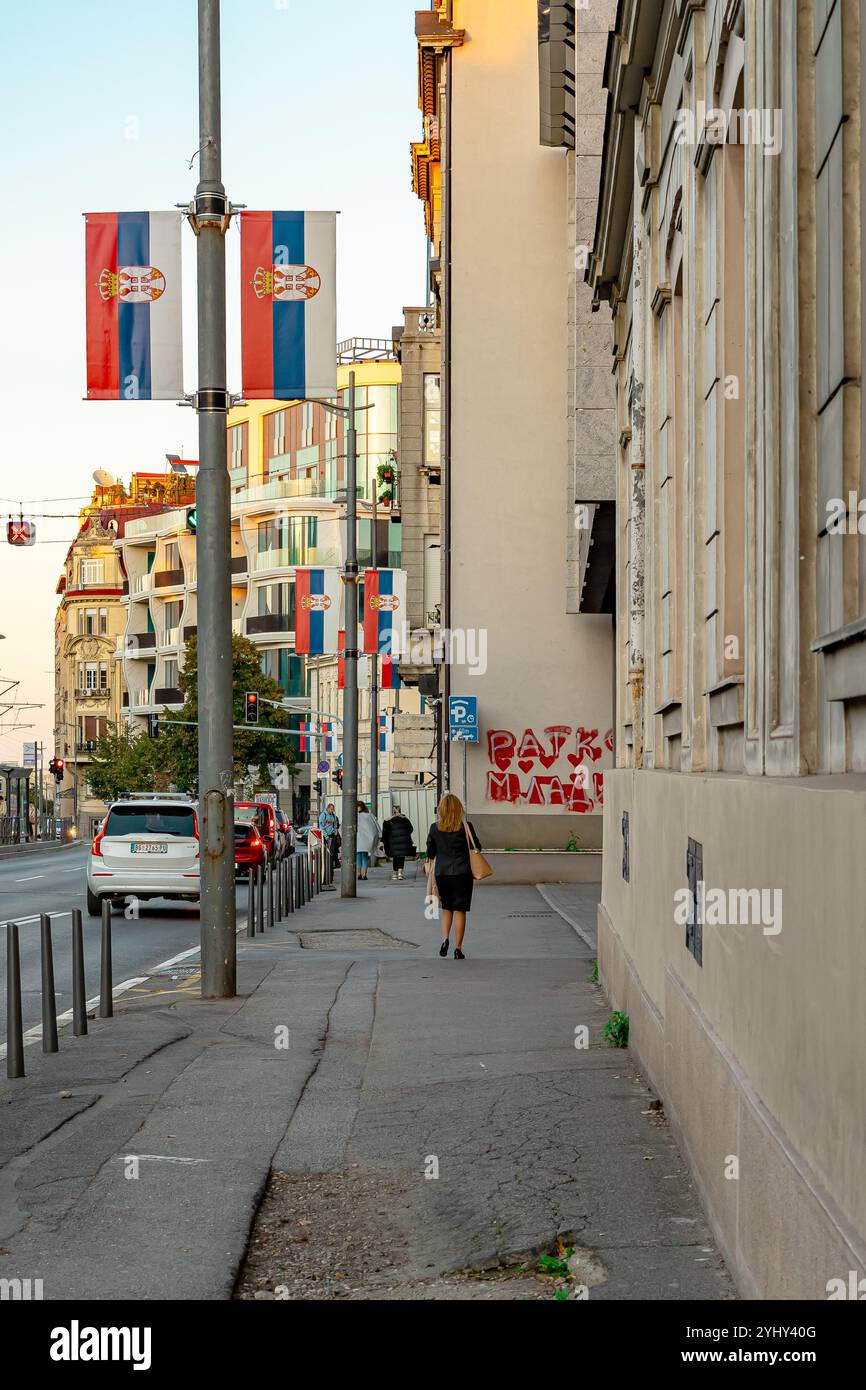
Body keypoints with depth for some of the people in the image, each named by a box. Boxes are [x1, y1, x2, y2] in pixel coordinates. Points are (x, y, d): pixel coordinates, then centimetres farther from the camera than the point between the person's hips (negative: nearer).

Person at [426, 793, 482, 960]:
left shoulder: (434, 828, -3)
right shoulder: (466, 827, -9)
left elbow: (430, 853, 4)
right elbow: (477, 848, 1)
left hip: (441, 873, 2)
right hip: (462, 872, -2)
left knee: (446, 908, 18)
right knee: (459, 910, 4)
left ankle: (445, 939, -2)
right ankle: (458, 949, 4)